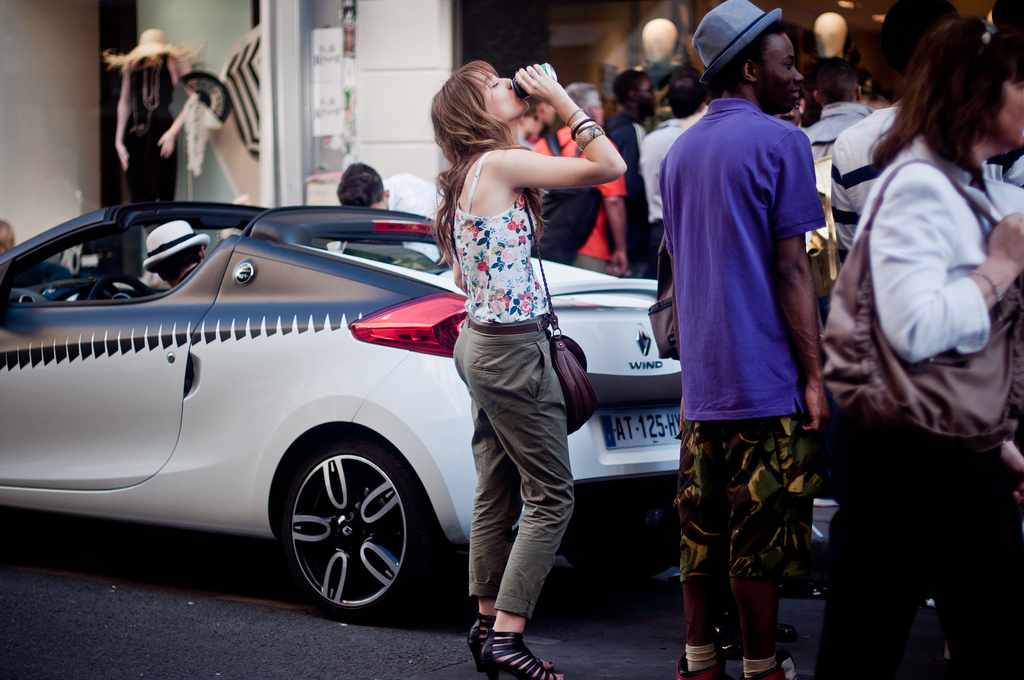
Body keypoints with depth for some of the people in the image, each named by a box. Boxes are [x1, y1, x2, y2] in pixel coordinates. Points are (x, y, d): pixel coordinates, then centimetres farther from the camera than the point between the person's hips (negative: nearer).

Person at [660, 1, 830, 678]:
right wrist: (815, 376, -10)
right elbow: (791, 270, -13)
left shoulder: (681, 151, 15)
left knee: (702, 528, 12)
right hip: (765, 376, -7)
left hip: (701, 382, 7)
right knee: (761, 534, 0)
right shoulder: (779, 141, -9)